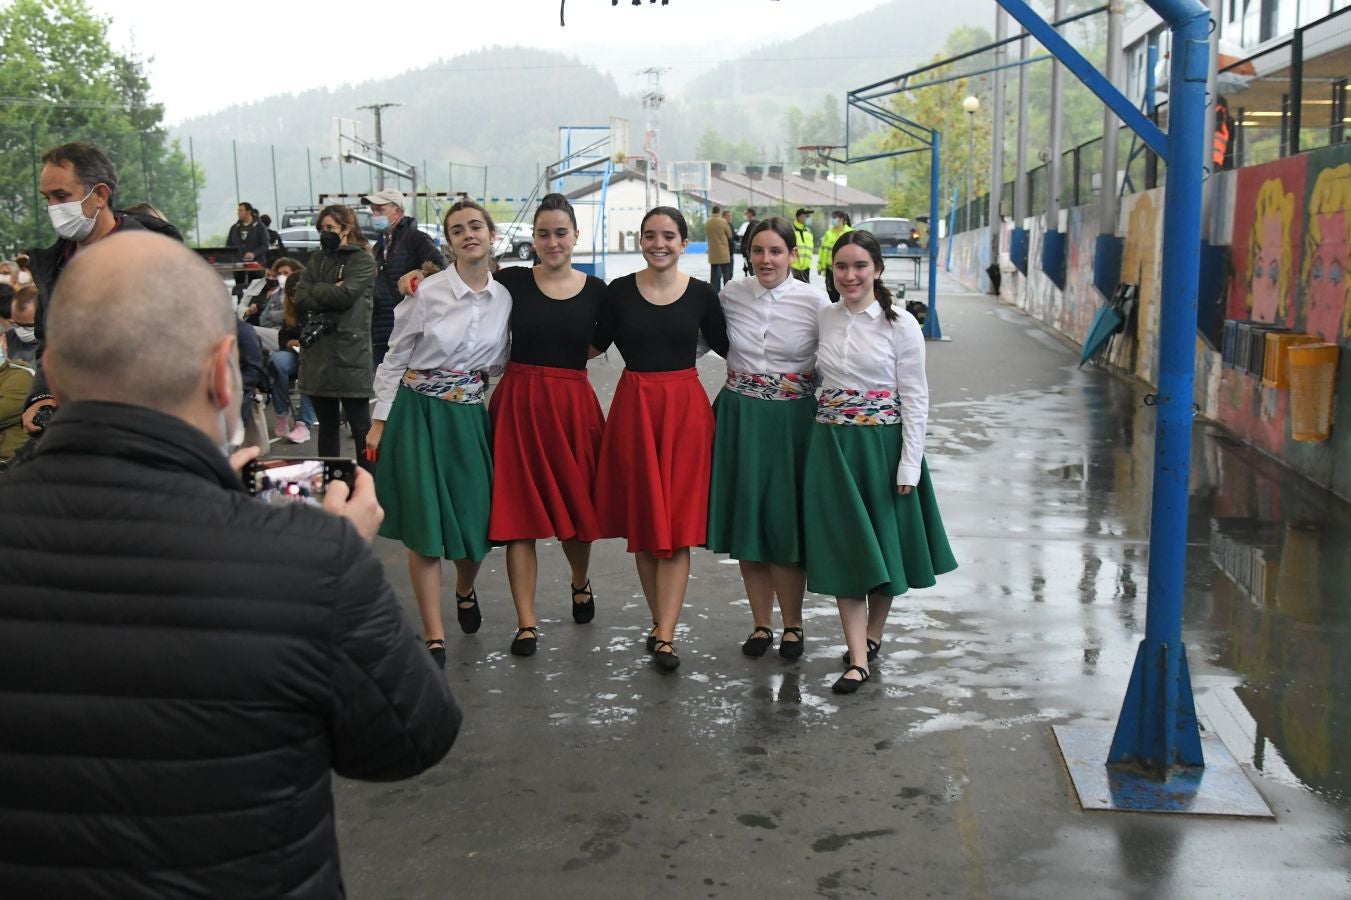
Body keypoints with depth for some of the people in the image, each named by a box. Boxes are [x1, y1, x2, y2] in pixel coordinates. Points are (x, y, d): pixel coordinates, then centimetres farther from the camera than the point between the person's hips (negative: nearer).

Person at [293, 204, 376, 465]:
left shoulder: (362, 260, -1)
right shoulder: (317, 259, 15)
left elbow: (346, 295, -16)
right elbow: (299, 299, 3)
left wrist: (315, 290, -2)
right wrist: (330, 292, -11)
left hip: (350, 355, -6)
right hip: (317, 354, 6)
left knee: (360, 426, -1)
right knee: (327, 425, 14)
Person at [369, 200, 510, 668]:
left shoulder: (505, 297, 3)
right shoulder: (427, 292, -8)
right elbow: (394, 359, -3)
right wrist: (380, 422, -4)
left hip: (469, 417, 3)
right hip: (418, 413, -3)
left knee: (476, 518, 6)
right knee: (425, 523, -3)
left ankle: (465, 591, 40)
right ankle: (434, 636, 8)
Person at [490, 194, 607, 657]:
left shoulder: (595, 290, 3)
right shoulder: (511, 281, 0)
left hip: (573, 405, 1)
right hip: (519, 403, -1)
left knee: (577, 505, 12)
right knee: (520, 512, -1)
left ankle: (581, 584, 42)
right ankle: (526, 622, 8)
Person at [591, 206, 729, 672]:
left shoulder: (701, 294, 0)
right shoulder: (619, 291, 2)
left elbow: (725, 347, 8)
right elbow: (596, 345, 10)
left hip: (685, 409, -1)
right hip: (633, 406, 1)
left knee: (677, 524, -4)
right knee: (641, 519, 7)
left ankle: (664, 635, -2)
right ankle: (661, 622, 21)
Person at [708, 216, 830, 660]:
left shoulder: (814, 301, -8)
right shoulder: (731, 293, 1)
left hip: (791, 420, -3)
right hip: (739, 417, 3)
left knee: (784, 521, 1)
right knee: (746, 518, 8)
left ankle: (792, 624, 19)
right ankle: (761, 623, 23)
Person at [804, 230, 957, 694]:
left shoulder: (901, 325, -7)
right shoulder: (822, 319, 3)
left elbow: (915, 399, -7)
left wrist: (909, 465, -10)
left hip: (882, 443, -2)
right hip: (831, 444, 3)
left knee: (883, 542, 11)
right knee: (843, 546, 0)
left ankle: (873, 634, 31)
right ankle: (858, 658, 4)